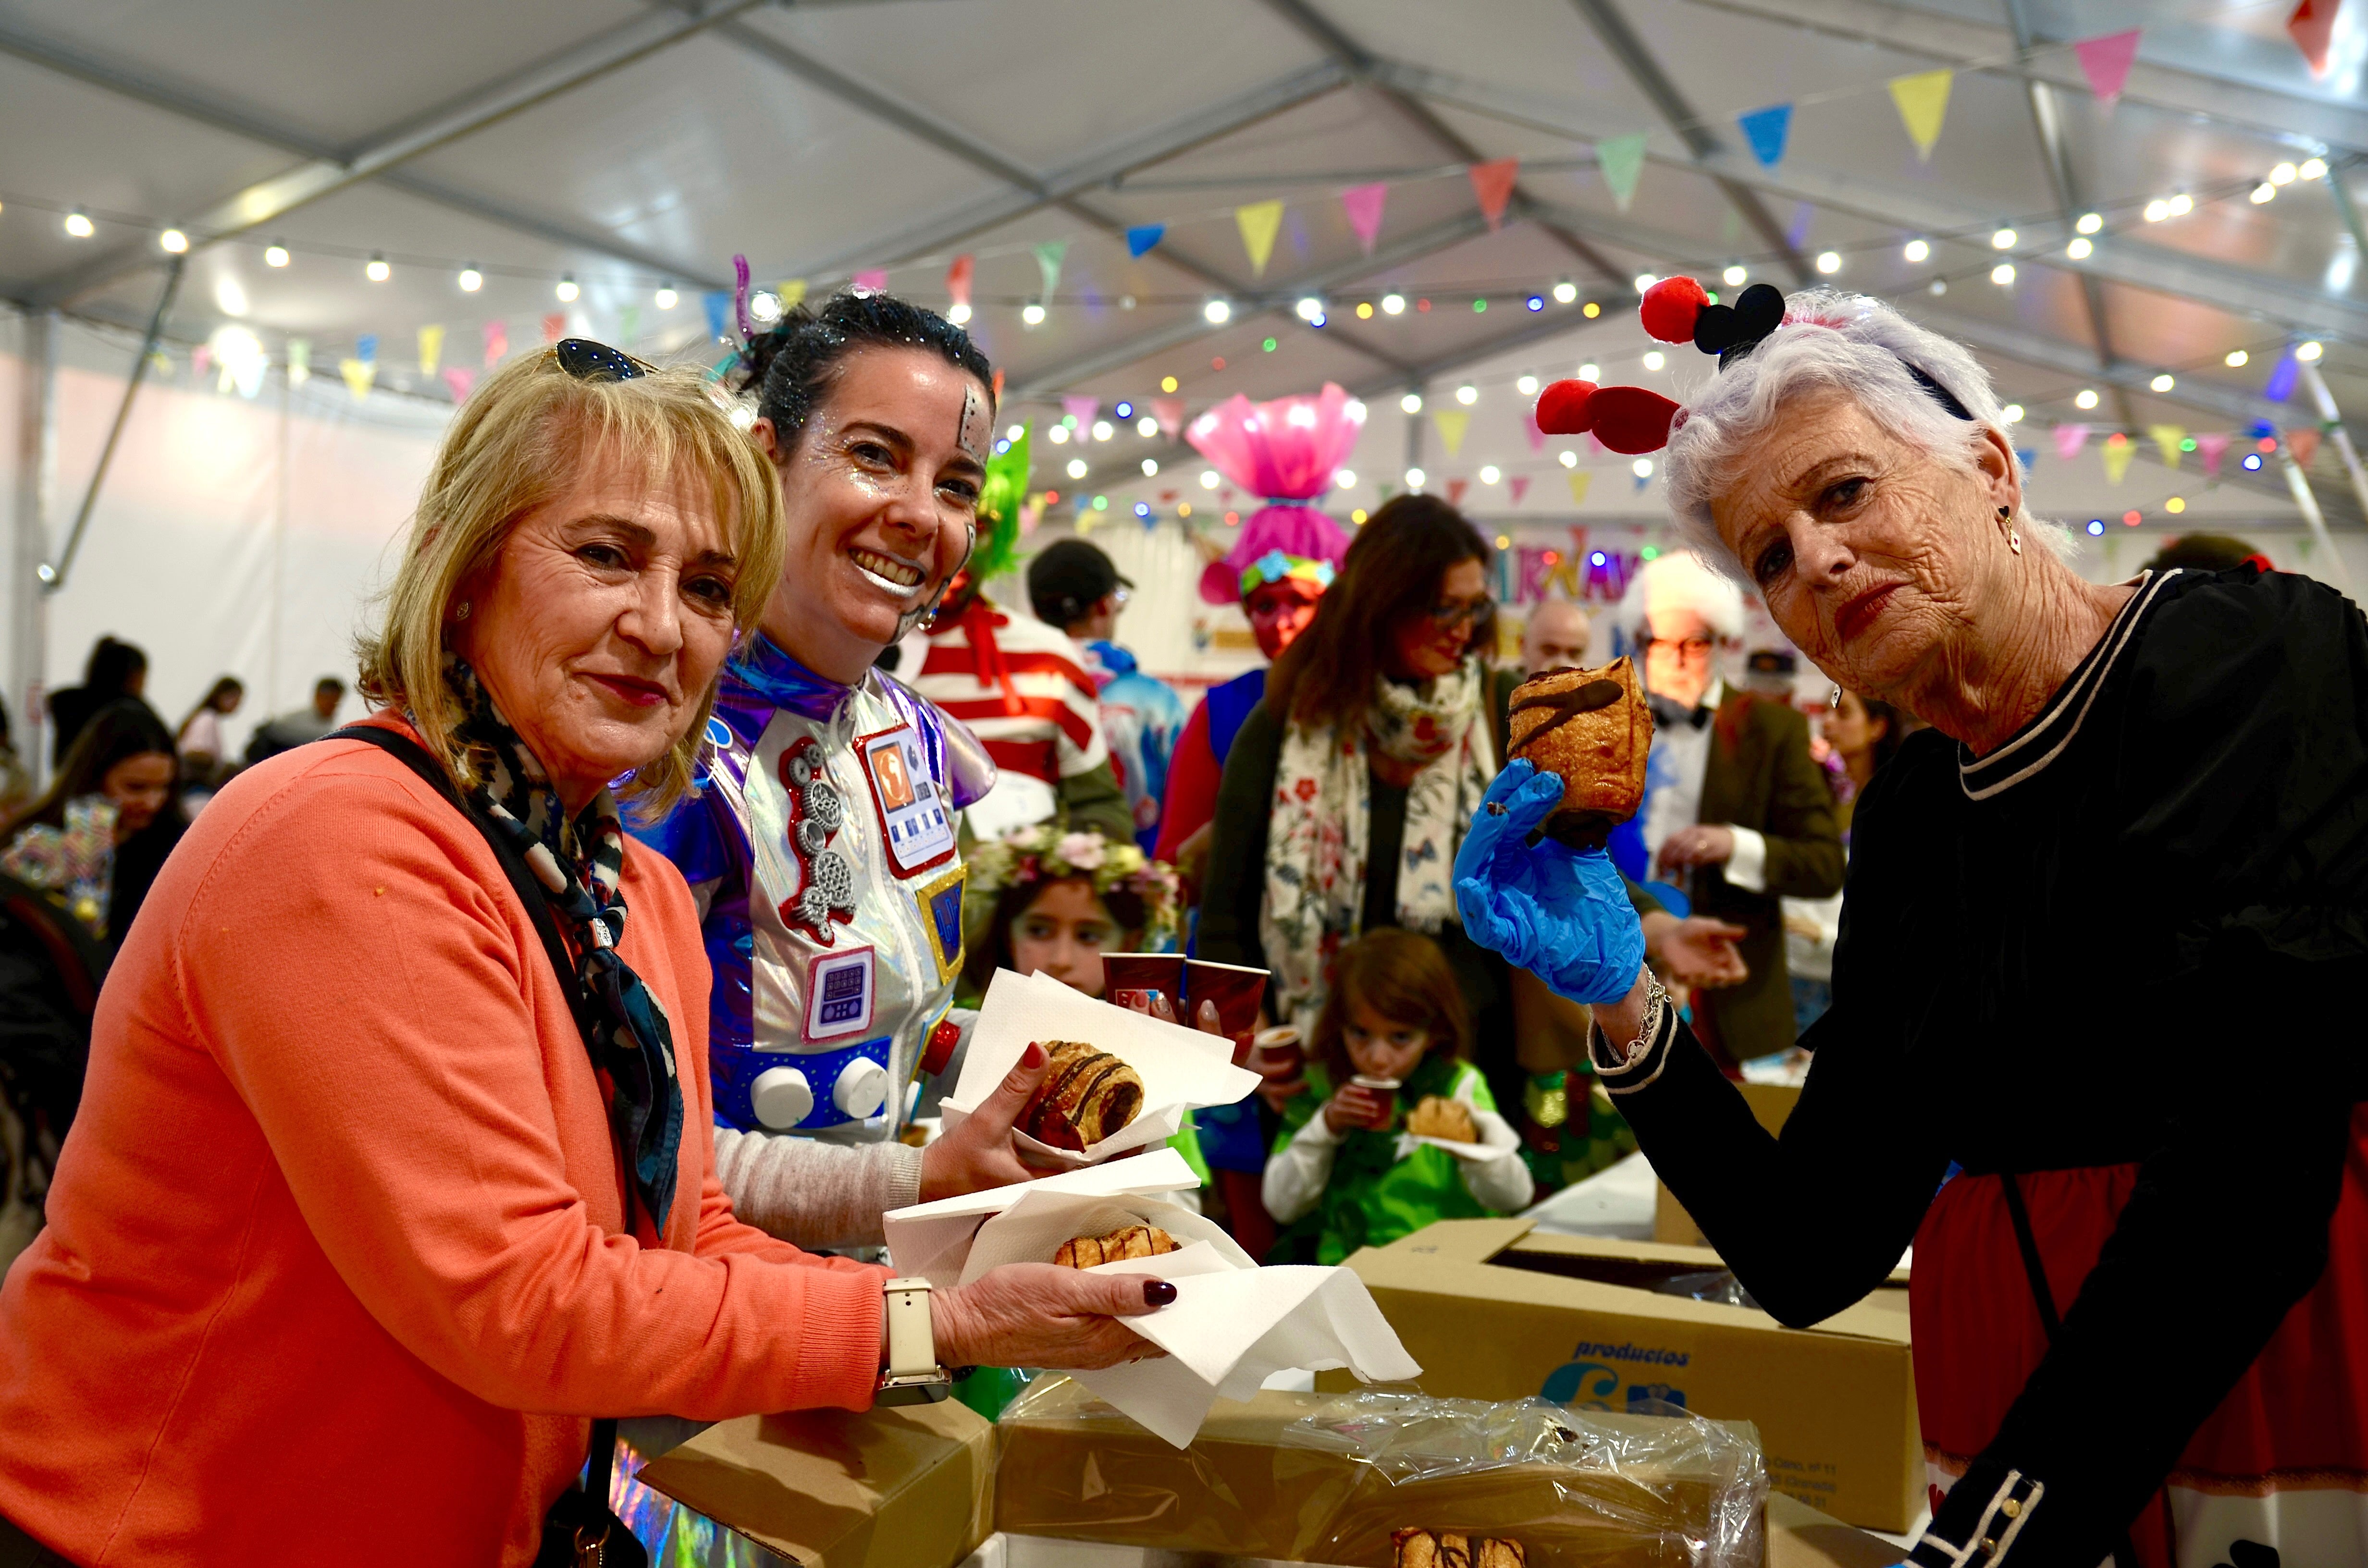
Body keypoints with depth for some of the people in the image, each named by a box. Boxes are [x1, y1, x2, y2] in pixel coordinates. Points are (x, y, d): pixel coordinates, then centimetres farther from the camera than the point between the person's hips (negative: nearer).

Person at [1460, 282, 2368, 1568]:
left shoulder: (2253, 648, -10)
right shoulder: (1907, 815, 6)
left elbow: (2251, 1165, -21)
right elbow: (1811, 1260, 3)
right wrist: (1620, 998, -10)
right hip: (2018, 1396, 6)